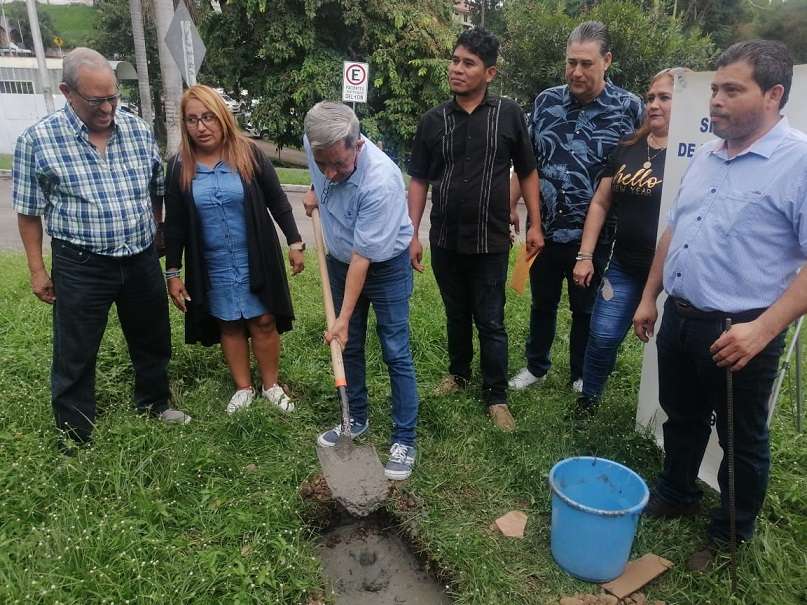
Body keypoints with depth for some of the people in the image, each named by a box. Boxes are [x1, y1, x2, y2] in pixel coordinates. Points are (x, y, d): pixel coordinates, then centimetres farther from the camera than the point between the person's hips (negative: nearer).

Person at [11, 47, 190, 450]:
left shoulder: (139, 130, 1)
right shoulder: (37, 140, -9)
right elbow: (29, 212, -2)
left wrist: (156, 239, 17)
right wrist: (37, 270, -2)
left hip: (142, 260, 4)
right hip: (81, 266, -3)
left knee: (152, 340, 18)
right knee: (75, 354, 9)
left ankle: (154, 402, 42)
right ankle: (75, 433, 28)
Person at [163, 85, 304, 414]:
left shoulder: (248, 153, -7)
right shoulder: (179, 166, -4)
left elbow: (277, 201, 0)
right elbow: (174, 225, 1)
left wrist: (295, 243, -1)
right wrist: (173, 273, -1)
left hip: (256, 260, -1)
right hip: (213, 267, 1)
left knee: (263, 322, 7)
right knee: (229, 325, 12)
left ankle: (271, 385, 26)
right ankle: (243, 388, 30)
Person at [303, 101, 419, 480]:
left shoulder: (380, 181, -35)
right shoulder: (315, 141, -16)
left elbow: (363, 257, -30)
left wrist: (344, 317, -26)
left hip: (385, 266, -6)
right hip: (341, 260, 7)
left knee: (395, 353, -3)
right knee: (349, 346, 14)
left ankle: (404, 440, 9)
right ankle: (357, 421, 30)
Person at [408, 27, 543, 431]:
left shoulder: (508, 114, -3)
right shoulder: (434, 120, 2)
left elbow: (527, 173, 5)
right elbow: (419, 181, 5)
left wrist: (535, 225, 1)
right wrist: (412, 234, -1)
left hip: (490, 242, -2)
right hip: (445, 241, 2)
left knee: (491, 323, 5)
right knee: (456, 315, 17)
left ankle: (496, 397, 18)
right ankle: (458, 372, 38)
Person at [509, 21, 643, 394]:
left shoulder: (629, 107, -7)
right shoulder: (546, 101, 1)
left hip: (593, 234, -2)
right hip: (544, 228, 3)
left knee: (585, 309, 15)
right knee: (542, 303, 18)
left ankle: (581, 376, 34)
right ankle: (536, 366, 38)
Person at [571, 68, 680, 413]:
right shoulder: (628, 149, 7)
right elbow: (601, 202, 9)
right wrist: (585, 256, 4)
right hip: (624, 267, 4)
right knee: (602, 336, 3)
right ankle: (588, 400, 25)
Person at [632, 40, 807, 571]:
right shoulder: (705, 158, 9)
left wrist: (763, 329, -26)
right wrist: (650, 298, 16)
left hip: (739, 333, -6)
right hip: (679, 318, 7)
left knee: (742, 442, 13)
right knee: (681, 419, 23)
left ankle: (731, 536, 34)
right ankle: (677, 496, 45)